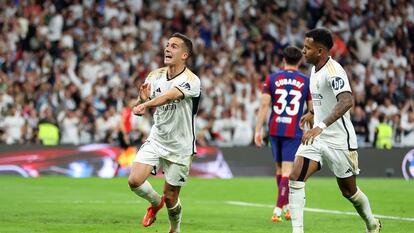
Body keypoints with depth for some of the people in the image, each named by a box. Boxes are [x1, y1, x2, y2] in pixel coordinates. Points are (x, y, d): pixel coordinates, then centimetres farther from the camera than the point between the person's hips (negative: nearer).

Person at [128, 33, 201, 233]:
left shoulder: (191, 81, -20)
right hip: (156, 140, 4)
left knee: (170, 197, 3)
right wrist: (142, 99, -23)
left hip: (180, 147, -4)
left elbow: (169, 96, -39)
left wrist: (146, 104, -57)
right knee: (134, 181, -14)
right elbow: (139, 107, 1)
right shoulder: (155, 76, -1)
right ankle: (155, 202, 18)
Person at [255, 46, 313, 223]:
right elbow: (313, 110, 4)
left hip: (275, 129, 2)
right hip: (293, 131, -2)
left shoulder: (272, 79, 2)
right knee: (287, 170, -4)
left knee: (279, 168, 18)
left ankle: (287, 206, 30)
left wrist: (258, 130, -3)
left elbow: (264, 105, -5)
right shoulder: (306, 82, 1)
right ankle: (278, 210, -15)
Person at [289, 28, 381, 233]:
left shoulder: (333, 71, -22)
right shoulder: (315, 69, 7)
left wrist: (321, 126, -49)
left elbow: (347, 101, -39)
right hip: (317, 137, 7)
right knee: (295, 178, -14)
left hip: (339, 141, -7)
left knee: (349, 191, 10)